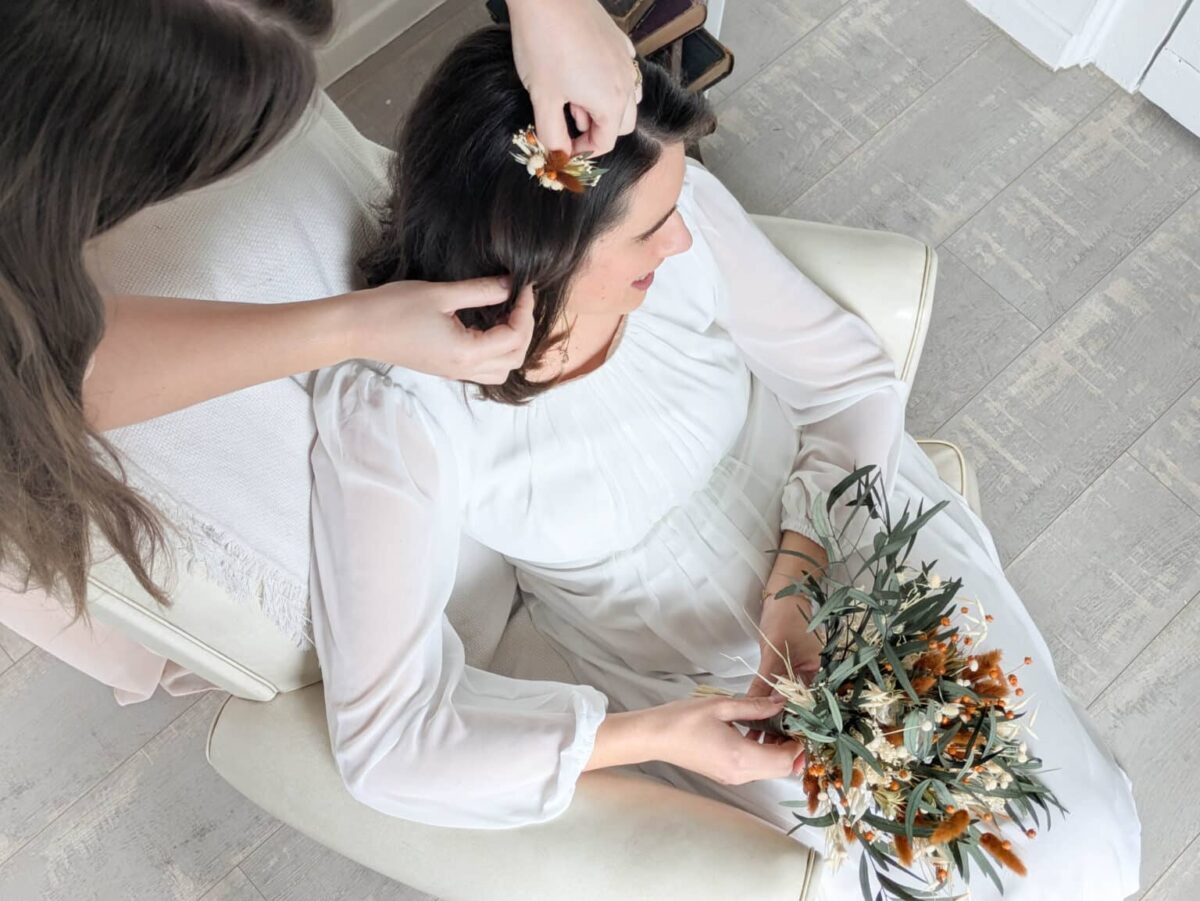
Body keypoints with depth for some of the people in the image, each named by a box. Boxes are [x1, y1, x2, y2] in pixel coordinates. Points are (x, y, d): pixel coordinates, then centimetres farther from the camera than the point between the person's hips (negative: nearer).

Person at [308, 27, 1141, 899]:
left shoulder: (678, 204, -23)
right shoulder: (387, 410, -30)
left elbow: (851, 382, -9)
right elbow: (388, 737, -25)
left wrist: (799, 577, -21)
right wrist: (653, 737, -32)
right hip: (686, 669, -2)